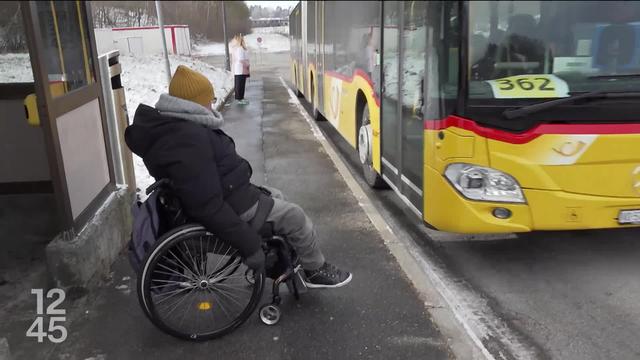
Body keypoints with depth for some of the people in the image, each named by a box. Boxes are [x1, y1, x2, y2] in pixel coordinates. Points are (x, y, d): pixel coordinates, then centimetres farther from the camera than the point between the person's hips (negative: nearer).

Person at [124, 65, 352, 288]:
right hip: (231, 207, -11)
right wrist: (250, 245, -28)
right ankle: (316, 270, 22)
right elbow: (207, 207, -33)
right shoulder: (188, 140, -30)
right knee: (295, 216, 0)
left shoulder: (173, 125, 5)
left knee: (276, 198, 25)